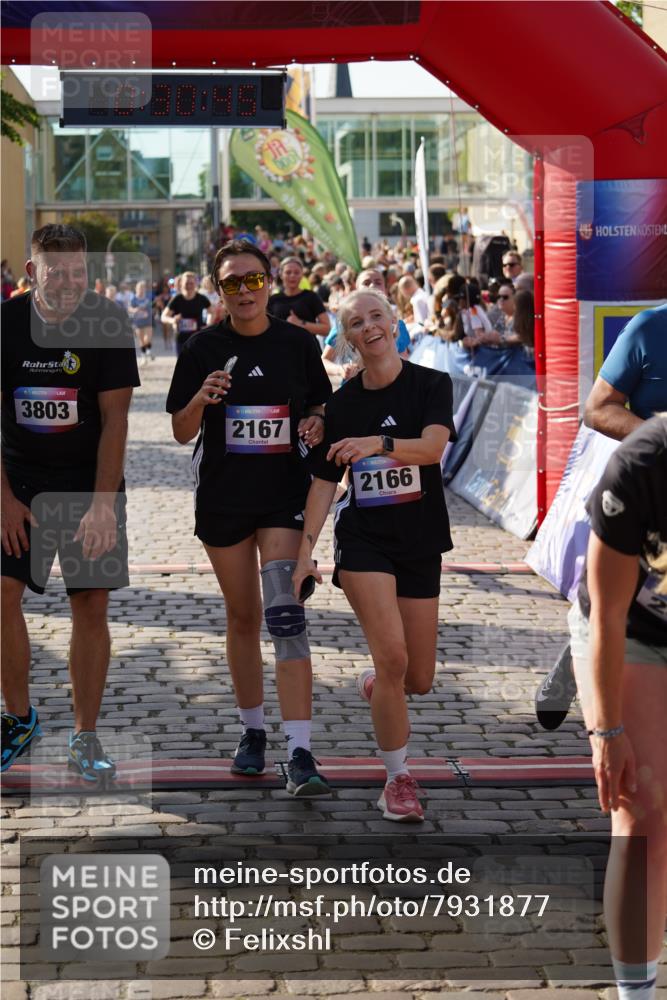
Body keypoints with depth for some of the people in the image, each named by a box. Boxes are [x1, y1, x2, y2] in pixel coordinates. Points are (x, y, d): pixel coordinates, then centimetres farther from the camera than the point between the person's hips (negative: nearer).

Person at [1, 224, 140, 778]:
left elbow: (115, 420, -10)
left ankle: (85, 737, 10)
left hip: (90, 479, -1)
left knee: (91, 603, -1)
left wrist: (102, 503, -17)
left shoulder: (108, 323, -10)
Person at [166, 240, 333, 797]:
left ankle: (300, 754, -18)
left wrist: (316, 426, -9)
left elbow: (321, 407, 14)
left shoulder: (298, 343, 1)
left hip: (284, 498, -2)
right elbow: (182, 433, 1)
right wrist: (201, 399, -19)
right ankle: (252, 731, 30)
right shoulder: (204, 350, 0)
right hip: (222, 498, 2)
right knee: (242, 617, 12)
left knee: (285, 614, -15)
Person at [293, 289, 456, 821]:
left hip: (420, 543, 1)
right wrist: (306, 548, 2)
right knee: (393, 656, -18)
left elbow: (433, 446, -22)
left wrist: (378, 443, -39)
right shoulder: (343, 401, 3)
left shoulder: (432, 384, -4)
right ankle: (399, 779, -4)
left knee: (420, 679, 6)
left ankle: (374, 685, 43)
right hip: (363, 540, 0)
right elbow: (325, 479, 8)